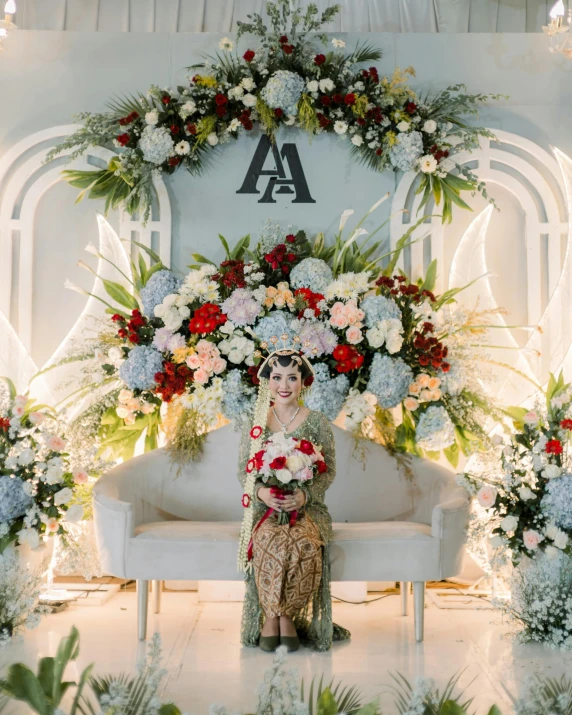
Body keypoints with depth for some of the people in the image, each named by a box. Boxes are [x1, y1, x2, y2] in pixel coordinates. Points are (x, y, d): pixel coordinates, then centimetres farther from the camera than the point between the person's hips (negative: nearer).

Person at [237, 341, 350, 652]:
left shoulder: (317, 423, 5)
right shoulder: (256, 423, 8)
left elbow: (328, 471, 1)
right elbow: (243, 470, 6)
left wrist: (304, 495, -18)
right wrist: (261, 492, -16)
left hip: (307, 507, 0)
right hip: (265, 507, 1)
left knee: (304, 544, -35)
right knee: (271, 542, -35)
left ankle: (289, 616, -16)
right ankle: (270, 616, -18)